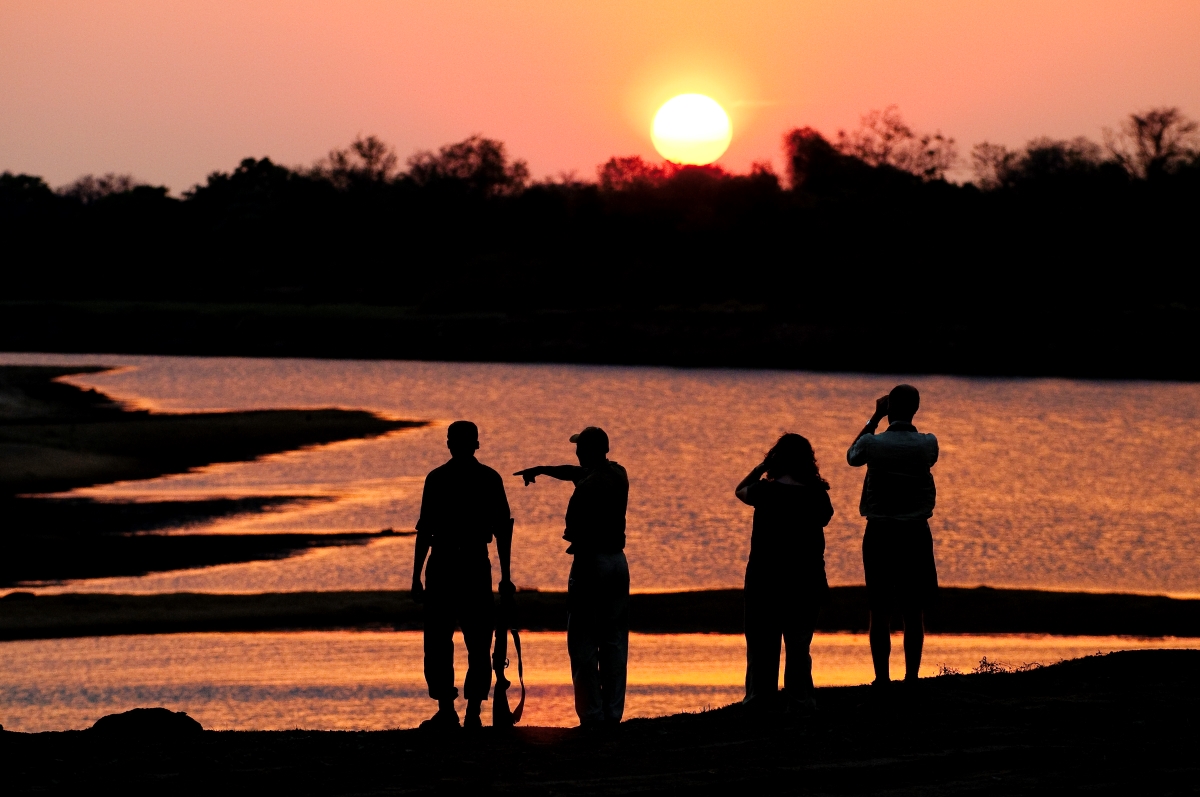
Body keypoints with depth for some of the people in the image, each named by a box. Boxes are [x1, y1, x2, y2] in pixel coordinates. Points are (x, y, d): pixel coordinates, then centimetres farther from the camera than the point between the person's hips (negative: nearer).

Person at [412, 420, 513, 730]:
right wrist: (505, 575, 9)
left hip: (443, 564, -2)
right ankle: (473, 713, 2)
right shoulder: (490, 479, 4)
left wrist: (416, 576, -2)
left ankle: (447, 709, -4)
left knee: (438, 642, 4)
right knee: (478, 643, 7)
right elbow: (503, 528, 4)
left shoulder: (437, 478, -3)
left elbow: (425, 529, -6)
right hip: (477, 565, 2)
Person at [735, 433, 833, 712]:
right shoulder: (816, 496, -5)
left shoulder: (765, 492, -7)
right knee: (799, 647, 10)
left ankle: (761, 701, 2)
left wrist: (760, 467, 15)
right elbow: (825, 518, 14)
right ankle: (800, 699, 7)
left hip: (764, 582, -2)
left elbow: (740, 490, 13)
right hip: (806, 582, 2)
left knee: (762, 647, 5)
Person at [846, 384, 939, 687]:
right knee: (914, 611, 6)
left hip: (880, 534, -1)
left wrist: (875, 417, 17)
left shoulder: (873, 443, -8)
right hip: (916, 534, 1)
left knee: (880, 610, 4)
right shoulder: (927, 445, -4)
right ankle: (911, 677, 6)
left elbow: (853, 455, 16)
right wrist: (903, 423, 20)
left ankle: (882, 678, 3)